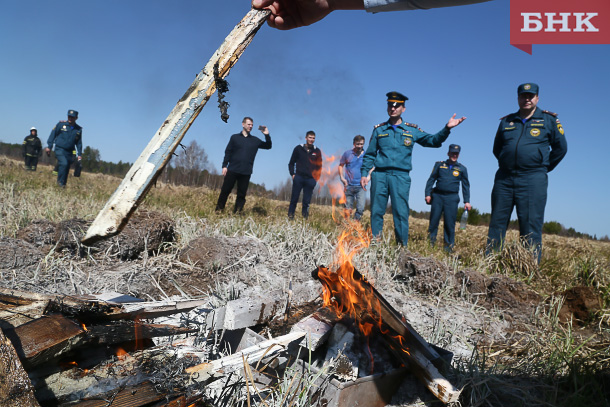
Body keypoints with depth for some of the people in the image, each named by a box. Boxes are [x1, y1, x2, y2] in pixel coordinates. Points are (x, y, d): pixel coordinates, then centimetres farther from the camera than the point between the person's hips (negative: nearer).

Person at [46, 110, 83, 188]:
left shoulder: (78, 129, 8)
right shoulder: (61, 124, 0)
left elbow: (79, 143, 14)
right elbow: (53, 135, 4)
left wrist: (79, 154, 9)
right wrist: (49, 146, 0)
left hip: (69, 152, 3)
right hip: (59, 150, -3)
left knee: (66, 169, 5)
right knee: (64, 163, -24)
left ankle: (63, 185, 16)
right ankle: (60, 182, -12)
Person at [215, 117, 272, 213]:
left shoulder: (255, 140, 12)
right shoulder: (235, 137, 8)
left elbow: (268, 146, 10)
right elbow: (228, 152, 5)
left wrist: (267, 135, -6)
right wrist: (224, 166, -3)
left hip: (246, 172, 1)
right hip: (232, 170, -1)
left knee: (241, 195, 1)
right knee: (225, 191, 0)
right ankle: (218, 211, 9)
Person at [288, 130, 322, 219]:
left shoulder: (317, 151, 9)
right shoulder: (298, 148, 5)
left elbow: (319, 166, 13)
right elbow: (291, 163, 9)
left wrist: (316, 178, 4)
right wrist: (292, 174, -2)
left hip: (310, 179, 1)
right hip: (298, 178, -1)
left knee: (306, 201, 0)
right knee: (294, 198, -2)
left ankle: (305, 217, 6)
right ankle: (290, 215, 6)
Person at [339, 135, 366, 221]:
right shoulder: (347, 153, 3)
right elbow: (341, 165, 13)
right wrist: (342, 177, 0)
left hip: (360, 186, 0)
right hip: (349, 185, 1)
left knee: (360, 208, -13)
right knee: (348, 209, 6)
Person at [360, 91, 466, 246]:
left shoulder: (412, 130, 13)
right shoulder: (379, 129, 14)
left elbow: (433, 141, 10)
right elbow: (370, 154, 15)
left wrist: (447, 128, -5)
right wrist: (364, 173, 6)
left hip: (401, 176, -1)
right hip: (379, 175, 1)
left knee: (401, 212, -5)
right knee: (376, 211, 2)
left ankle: (402, 247, 0)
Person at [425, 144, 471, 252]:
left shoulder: (462, 168, 12)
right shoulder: (439, 165, 11)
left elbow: (466, 185, 14)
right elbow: (431, 180, 9)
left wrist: (467, 201, 6)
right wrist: (428, 194, -2)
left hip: (452, 198, 0)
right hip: (437, 195, 0)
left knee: (450, 223, -2)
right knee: (433, 221, -1)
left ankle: (448, 247, 5)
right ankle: (430, 243, 9)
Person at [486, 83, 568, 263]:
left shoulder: (549, 120, 8)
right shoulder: (506, 121, 15)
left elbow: (561, 147, 12)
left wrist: (544, 167, 11)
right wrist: (509, 163, 15)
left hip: (533, 180, -3)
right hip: (504, 178, 3)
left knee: (531, 227, -6)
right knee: (497, 223, 4)